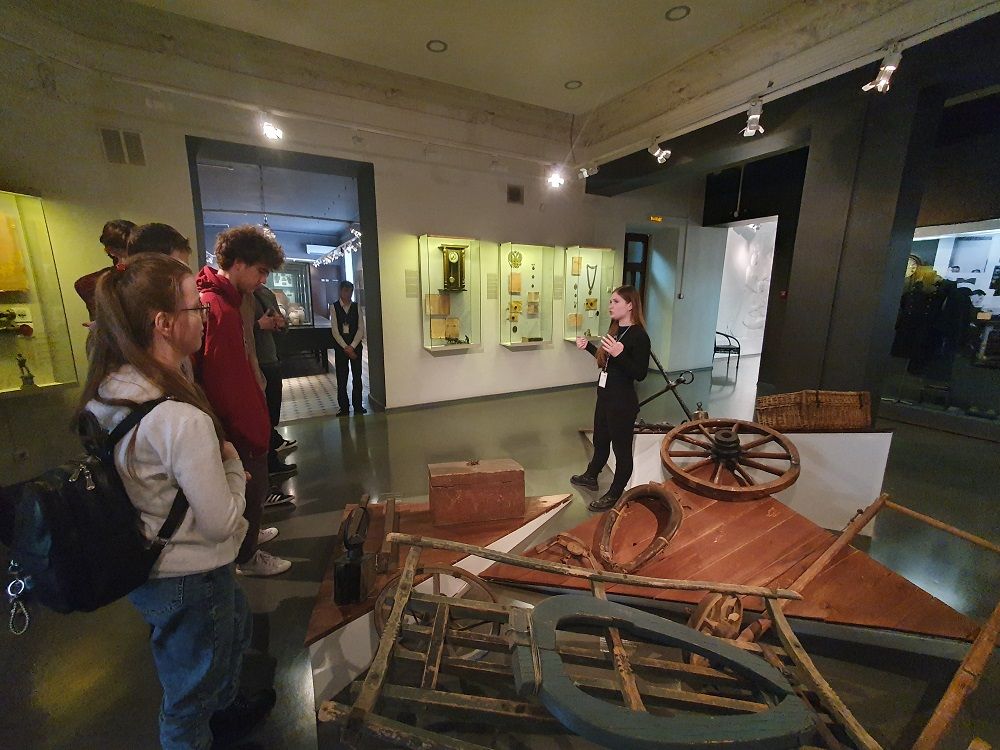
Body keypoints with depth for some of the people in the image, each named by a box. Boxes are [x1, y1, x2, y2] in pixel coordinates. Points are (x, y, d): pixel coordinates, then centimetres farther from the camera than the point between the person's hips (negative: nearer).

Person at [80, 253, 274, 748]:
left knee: (236, 626, 34)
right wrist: (231, 462, -11)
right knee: (188, 694, 21)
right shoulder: (182, 418, -34)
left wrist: (215, 460, -3)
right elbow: (221, 522, -25)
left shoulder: (107, 393, -6)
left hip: (140, 563, 9)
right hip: (188, 581, -9)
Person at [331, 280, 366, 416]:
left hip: (355, 343, 1)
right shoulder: (334, 307, 0)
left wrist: (352, 346, -11)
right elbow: (335, 330, -5)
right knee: (341, 377, 2)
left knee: (357, 375, 4)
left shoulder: (356, 307, 4)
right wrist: (345, 347, -12)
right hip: (340, 344, -1)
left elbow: (361, 328, -2)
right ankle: (344, 407, 12)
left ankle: (358, 405, 14)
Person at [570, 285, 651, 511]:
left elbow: (640, 374, -22)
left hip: (623, 403, -9)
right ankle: (591, 477, 45)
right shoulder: (615, 330, 7)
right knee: (600, 441, 25)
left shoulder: (639, 336, -17)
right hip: (604, 397, 9)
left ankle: (615, 494, 25)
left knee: (621, 449, 8)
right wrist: (588, 346, 15)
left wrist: (619, 354, -33)